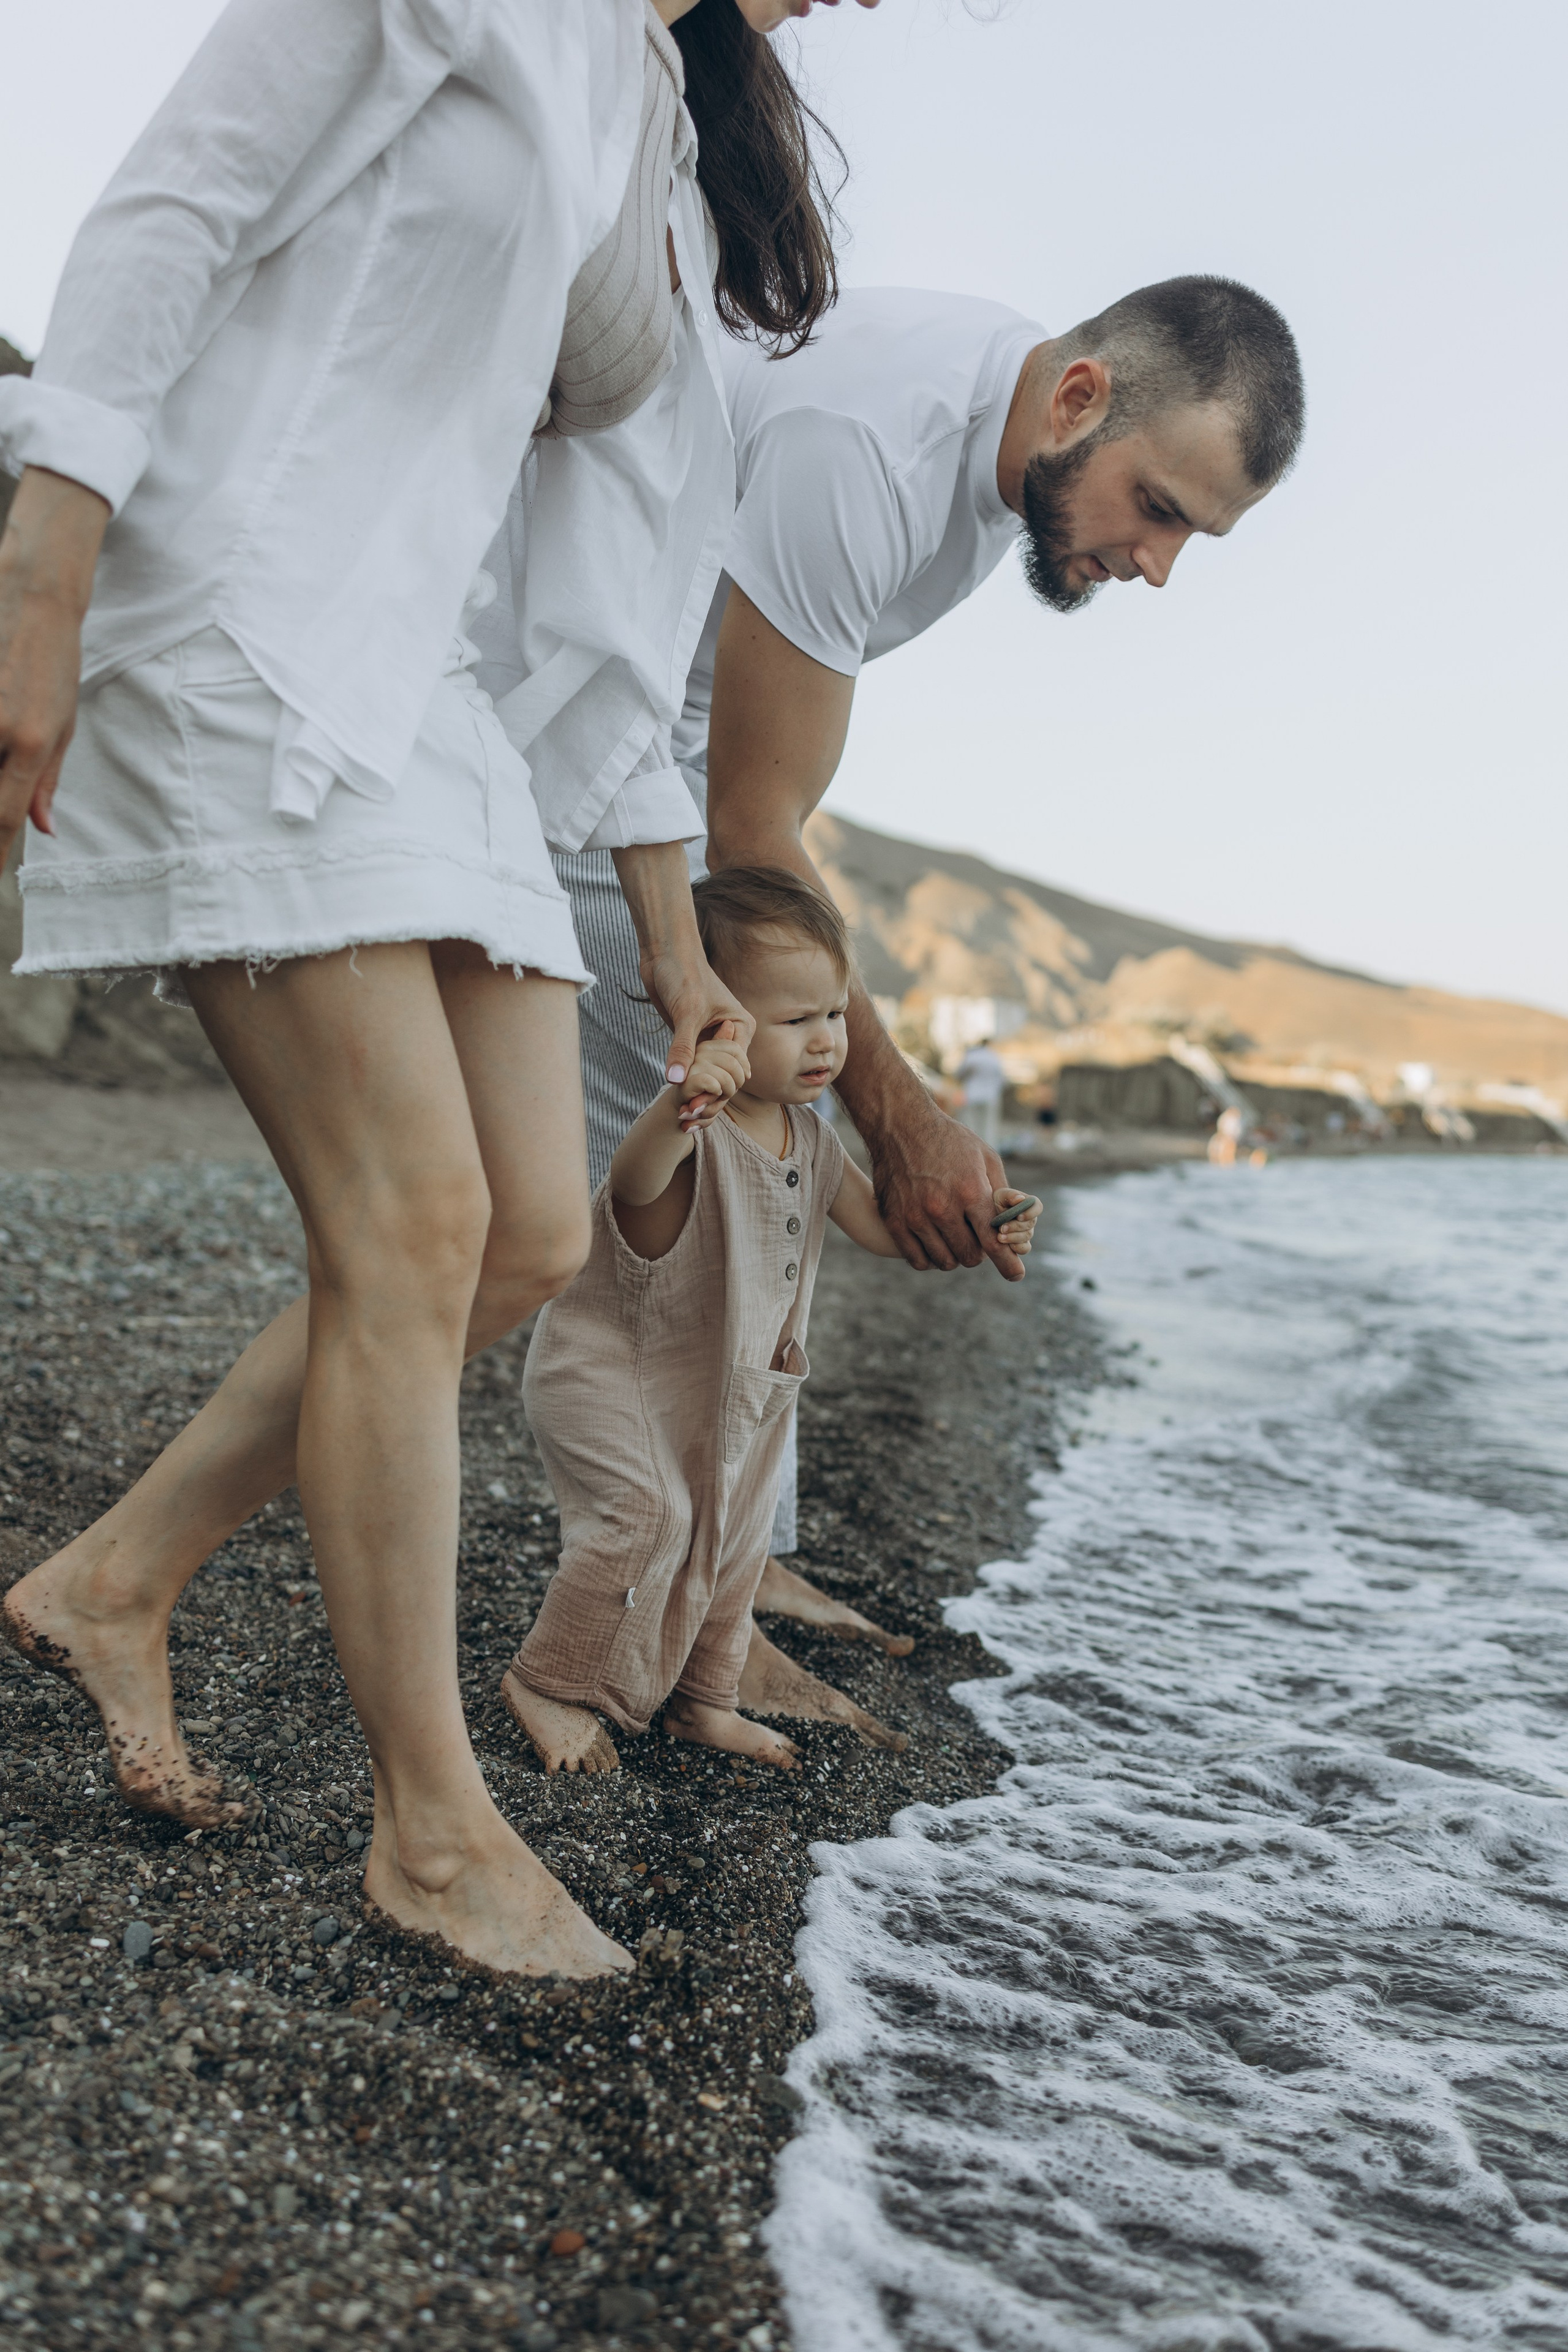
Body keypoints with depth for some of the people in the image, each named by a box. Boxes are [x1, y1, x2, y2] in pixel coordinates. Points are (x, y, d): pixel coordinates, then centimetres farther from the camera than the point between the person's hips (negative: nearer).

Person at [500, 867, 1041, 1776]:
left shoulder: (810, 1138, -2)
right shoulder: (693, 1123, -29)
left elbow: (882, 1224, 4)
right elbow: (635, 1179, -51)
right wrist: (679, 1107, -74)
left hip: (729, 1380, 8)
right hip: (608, 1362, -8)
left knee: (734, 1533, 14)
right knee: (650, 1511, -22)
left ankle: (703, 1699, 33)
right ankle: (551, 1683, -2)